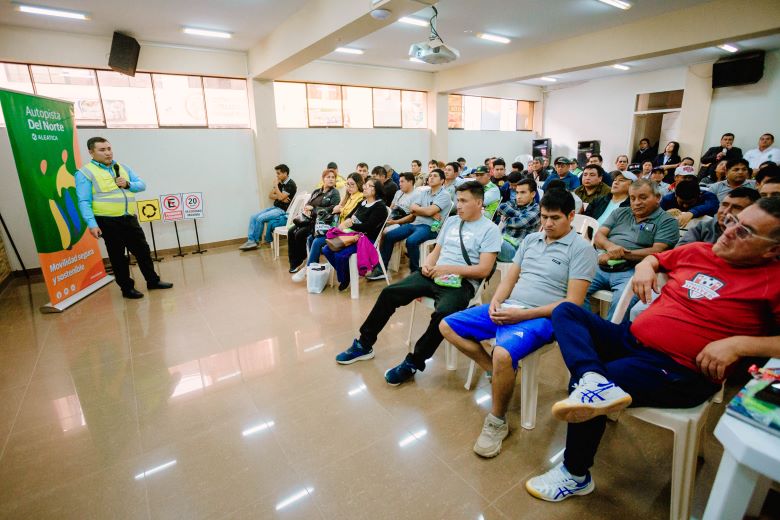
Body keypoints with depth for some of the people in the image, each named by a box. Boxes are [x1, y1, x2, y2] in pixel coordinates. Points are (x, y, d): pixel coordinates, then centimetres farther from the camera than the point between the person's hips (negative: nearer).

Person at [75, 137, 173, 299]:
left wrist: (128, 184, -10)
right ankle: (127, 288, 17)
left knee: (142, 250, 11)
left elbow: (142, 185, 11)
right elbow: (84, 202, -10)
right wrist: (92, 224, -19)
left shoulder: (123, 168, 12)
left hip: (130, 218, 5)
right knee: (117, 256, 6)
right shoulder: (85, 173, -5)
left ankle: (153, 280, 25)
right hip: (108, 221, -5)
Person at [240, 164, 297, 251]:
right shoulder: (280, 183, 12)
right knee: (253, 217, -3)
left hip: (283, 210, -9)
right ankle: (250, 241, -6)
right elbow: (270, 195, 10)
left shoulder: (291, 184, -12)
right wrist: (281, 198, -9)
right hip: (274, 207, 9)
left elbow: (281, 197, -22)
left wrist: (276, 185, -10)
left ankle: (255, 241, -4)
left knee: (260, 218, -22)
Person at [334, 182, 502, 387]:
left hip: (461, 282, -5)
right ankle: (364, 345, 6)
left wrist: (449, 268, -19)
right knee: (389, 293, -9)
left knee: (442, 314, -36)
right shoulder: (451, 221, 17)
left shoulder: (489, 230, -2)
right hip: (434, 275, 6)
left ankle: (413, 363, -13)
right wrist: (427, 264, -4)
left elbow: (484, 270, -11)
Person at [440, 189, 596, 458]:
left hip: (540, 317, -7)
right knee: (447, 326, 1)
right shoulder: (530, 239, 15)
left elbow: (573, 303, -12)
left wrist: (523, 315, -20)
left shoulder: (581, 249, -4)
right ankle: (499, 373, 4)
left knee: (503, 354, -36)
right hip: (506, 308, 7)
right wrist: (495, 302, -5)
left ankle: (497, 422, -8)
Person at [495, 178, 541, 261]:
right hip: (502, 241, 6)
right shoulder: (514, 203, 18)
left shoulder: (536, 209, 0)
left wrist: (505, 219, 3)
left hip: (516, 248, -6)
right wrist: (518, 214, -7)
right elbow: (501, 207, -2)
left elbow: (519, 222, -14)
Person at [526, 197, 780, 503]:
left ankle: (575, 475, 1)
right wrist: (644, 267, 8)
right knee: (565, 311, -6)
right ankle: (593, 381, -34)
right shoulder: (697, 251, 12)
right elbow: (653, 258, 30)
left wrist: (739, 344, -22)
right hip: (630, 339, 7)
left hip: (678, 371, -7)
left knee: (582, 385, -24)